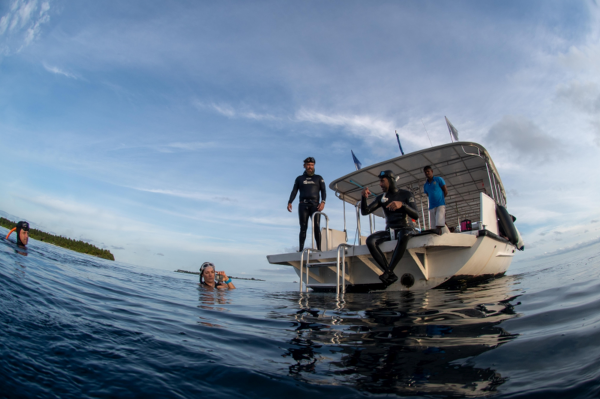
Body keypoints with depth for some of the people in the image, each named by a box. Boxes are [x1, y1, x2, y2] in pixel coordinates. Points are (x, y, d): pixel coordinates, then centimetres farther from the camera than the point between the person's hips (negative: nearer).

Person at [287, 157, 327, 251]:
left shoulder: (319, 178, 18)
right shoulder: (299, 179, 20)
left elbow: (323, 191, 7)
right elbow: (294, 191, 11)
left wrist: (323, 202, -11)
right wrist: (290, 202, -6)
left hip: (315, 204, -1)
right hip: (303, 205, 1)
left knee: (316, 226, -14)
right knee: (303, 227, -6)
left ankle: (319, 248, -18)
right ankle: (300, 249, -10)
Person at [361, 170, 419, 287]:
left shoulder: (406, 194, -3)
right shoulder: (381, 197, 8)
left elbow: (416, 215, -16)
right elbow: (364, 211, 0)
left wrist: (402, 204, -34)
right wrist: (364, 197, -19)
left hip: (406, 228, -3)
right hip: (390, 231, 4)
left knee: (403, 237, -41)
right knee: (370, 240, -26)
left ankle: (388, 271, -36)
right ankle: (391, 274, -30)